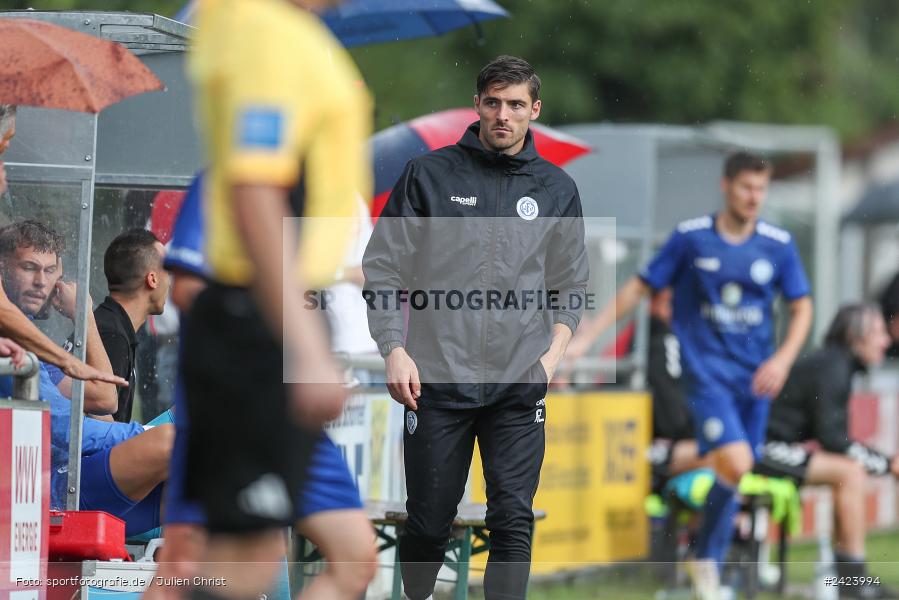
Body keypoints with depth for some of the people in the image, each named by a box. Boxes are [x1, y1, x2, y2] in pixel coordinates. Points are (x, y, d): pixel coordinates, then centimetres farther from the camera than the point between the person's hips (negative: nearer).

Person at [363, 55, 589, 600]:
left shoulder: (557, 189, 10)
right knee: (429, 521, 4)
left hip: (520, 387, 1)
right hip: (437, 380, -1)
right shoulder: (429, 175, 3)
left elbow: (572, 285, 17)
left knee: (514, 522, -7)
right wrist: (395, 350, -8)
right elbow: (384, 267, 3)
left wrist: (553, 353, 1)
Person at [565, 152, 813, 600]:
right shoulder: (691, 237, -3)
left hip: (755, 376, 4)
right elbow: (639, 288, 4)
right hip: (706, 370, -4)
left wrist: (783, 359, -6)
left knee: (736, 472, 5)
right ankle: (705, 558, -1)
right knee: (735, 463, -21)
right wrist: (587, 336, -1)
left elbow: (801, 309, 11)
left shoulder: (778, 245, 3)